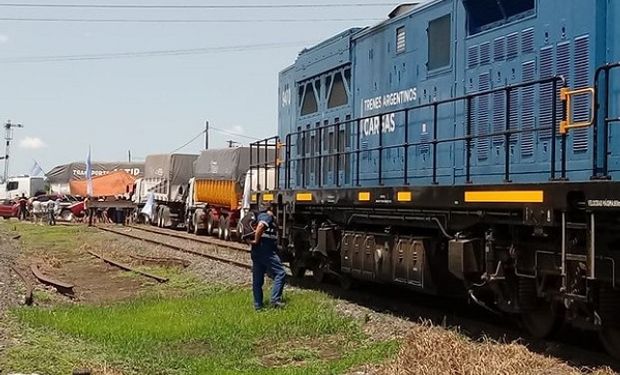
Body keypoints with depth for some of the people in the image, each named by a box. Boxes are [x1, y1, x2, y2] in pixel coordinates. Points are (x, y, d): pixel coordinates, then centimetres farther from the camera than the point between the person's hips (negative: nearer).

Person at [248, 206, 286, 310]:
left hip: (256, 252, 10)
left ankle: (258, 305, 15)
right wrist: (256, 241, -19)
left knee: (257, 280, 11)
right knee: (280, 273, -8)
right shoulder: (267, 216, -8)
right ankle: (275, 299, -16)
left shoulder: (260, 216, 22)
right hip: (266, 251, -10)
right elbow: (260, 226, -27)